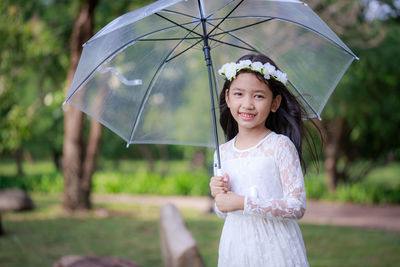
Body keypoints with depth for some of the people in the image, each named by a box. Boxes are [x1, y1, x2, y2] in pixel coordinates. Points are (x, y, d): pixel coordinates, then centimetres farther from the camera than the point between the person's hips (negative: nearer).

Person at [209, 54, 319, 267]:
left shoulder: (280, 146, -9)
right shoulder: (223, 153, 6)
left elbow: (297, 207, -16)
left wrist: (243, 203, -19)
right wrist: (219, 197, -7)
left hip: (275, 249, -4)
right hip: (235, 248, 4)